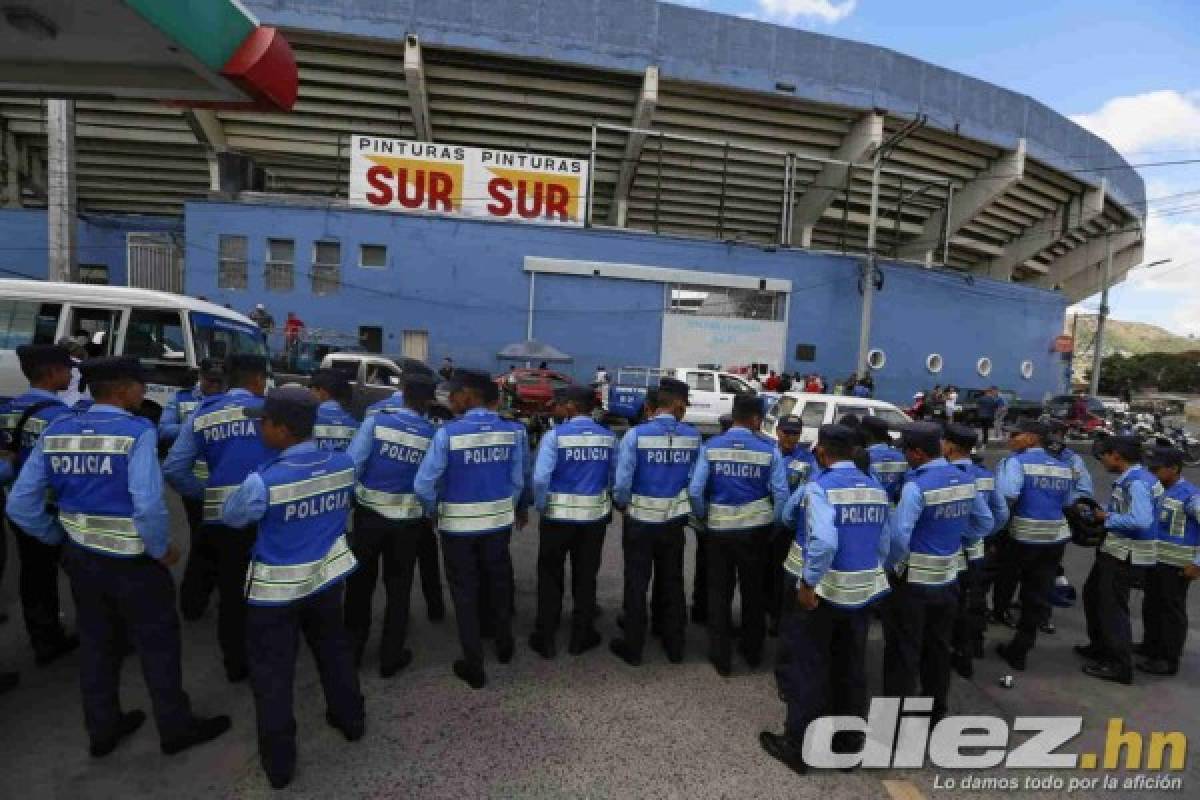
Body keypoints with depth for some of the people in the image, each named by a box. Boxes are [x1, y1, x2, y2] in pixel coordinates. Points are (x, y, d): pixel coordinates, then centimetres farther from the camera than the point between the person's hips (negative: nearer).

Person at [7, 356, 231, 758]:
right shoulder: (137, 432, -21)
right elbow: (149, 506, -30)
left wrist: (61, 538, 11)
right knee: (158, 646, 12)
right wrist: (162, 550, -14)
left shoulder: (56, 431, -1)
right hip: (133, 563, -6)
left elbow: (20, 505, 0)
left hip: (81, 559, 6)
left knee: (97, 645, 23)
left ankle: (102, 730, 41)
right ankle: (176, 728, 29)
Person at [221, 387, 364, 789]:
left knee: (272, 673, 14)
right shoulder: (344, 464, -13)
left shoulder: (264, 481, -27)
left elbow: (230, 517, -7)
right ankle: (350, 719, 43)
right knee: (334, 650, 24)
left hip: (276, 588, -4)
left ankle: (279, 762, 29)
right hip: (328, 576, 5)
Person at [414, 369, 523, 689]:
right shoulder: (508, 431, -7)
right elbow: (517, 481, -2)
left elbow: (423, 485, -17)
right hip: (499, 521, 4)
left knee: (465, 592, 12)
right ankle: (504, 645, 42)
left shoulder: (448, 433, -19)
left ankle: (474, 666, 23)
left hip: (459, 524, -4)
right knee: (498, 582, 23)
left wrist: (433, 510, 3)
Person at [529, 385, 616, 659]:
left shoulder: (555, 435, -13)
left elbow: (540, 477, -20)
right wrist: (608, 505, 13)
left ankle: (546, 639, 22)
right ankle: (581, 637, 28)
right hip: (595, 516, 3)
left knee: (550, 576, 13)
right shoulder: (608, 437, -2)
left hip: (559, 515, -3)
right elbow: (615, 478, 0)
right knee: (585, 576, 16)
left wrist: (541, 506, -4)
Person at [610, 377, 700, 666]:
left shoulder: (636, 435, -16)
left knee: (636, 585, 11)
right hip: (674, 522, 3)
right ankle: (675, 647, 32)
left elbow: (622, 482, -15)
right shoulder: (693, 436, -8)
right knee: (672, 583, 18)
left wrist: (623, 504, 6)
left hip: (640, 521, -2)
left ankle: (632, 648, 24)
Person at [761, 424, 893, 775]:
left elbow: (823, 541, -31)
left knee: (806, 670, 10)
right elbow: (884, 545, 7)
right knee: (851, 670, 20)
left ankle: (799, 747, 23)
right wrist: (866, 574, 16)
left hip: (821, 591, -6)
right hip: (863, 592, 6)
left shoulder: (820, 486, -18)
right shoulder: (877, 489, 3)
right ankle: (847, 744, 36)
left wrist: (808, 582, -22)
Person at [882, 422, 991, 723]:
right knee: (938, 648, 21)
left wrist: (894, 565, -11)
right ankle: (935, 711, 37)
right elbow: (985, 523, 13)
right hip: (948, 579, 7)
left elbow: (898, 535, -28)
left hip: (913, 582, -7)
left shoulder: (917, 485, -23)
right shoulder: (965, 480, 1)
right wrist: (960, 544, 15)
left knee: (903, 652, 6)